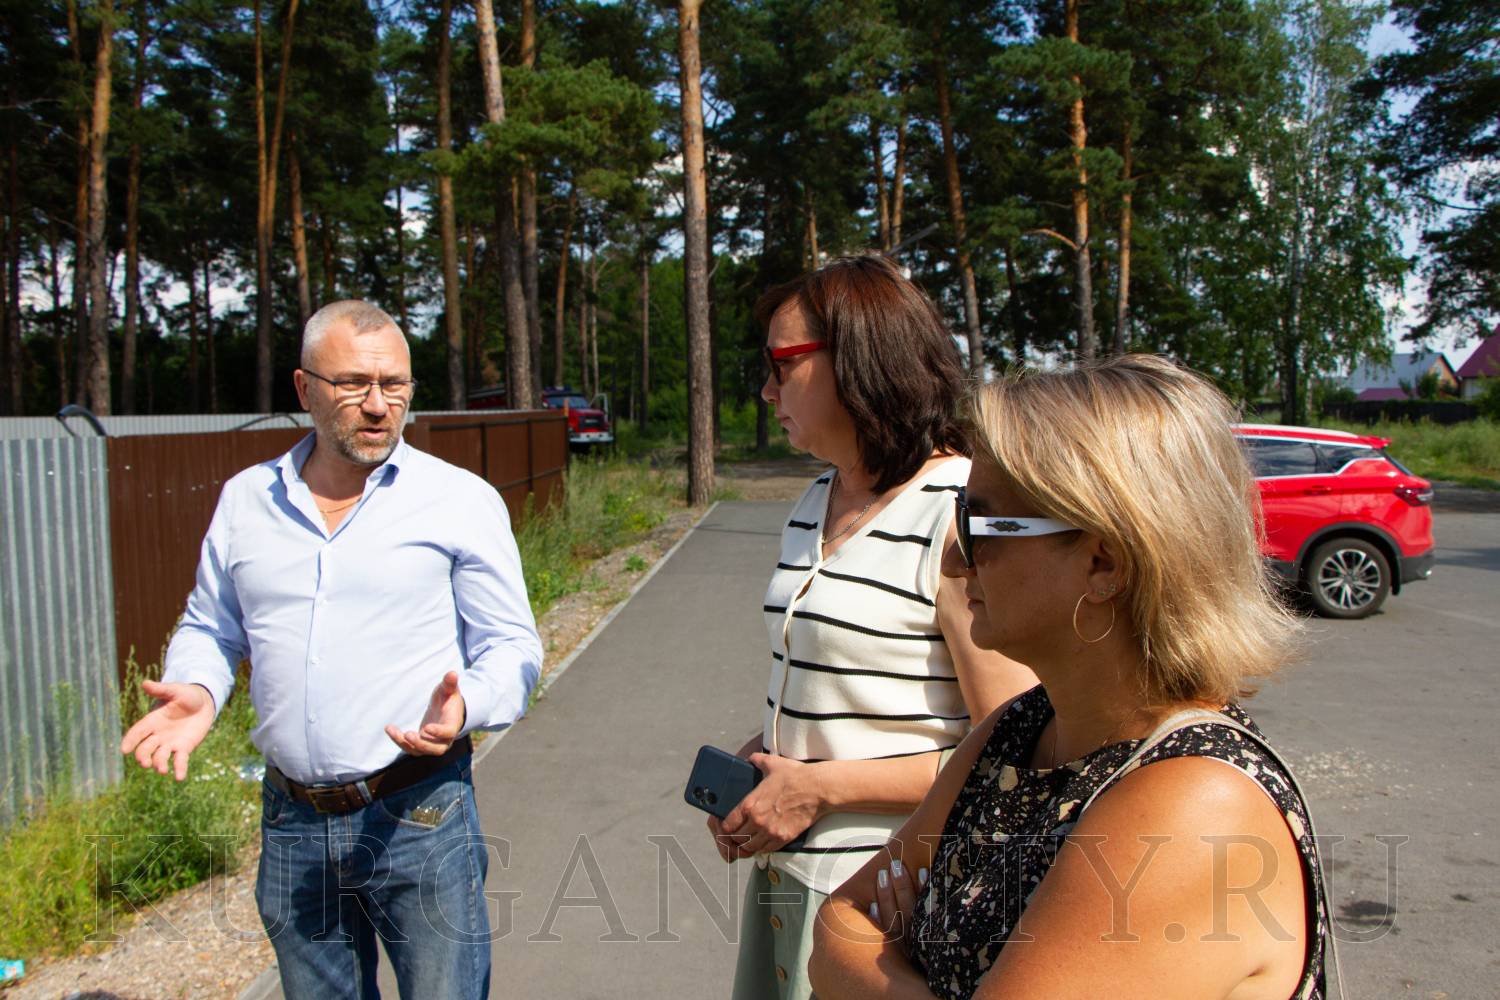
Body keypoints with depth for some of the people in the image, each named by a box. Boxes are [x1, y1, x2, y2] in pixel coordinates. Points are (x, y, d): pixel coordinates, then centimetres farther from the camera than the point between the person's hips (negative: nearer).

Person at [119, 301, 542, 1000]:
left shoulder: (462, 500, -4)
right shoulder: (245, 500, 7)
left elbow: (511, 647, -3)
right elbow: (211, 628, 17)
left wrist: (464, 706, -23)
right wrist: (197, 689, -4)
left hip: (420, 815, -3)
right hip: (291, 823, 4)